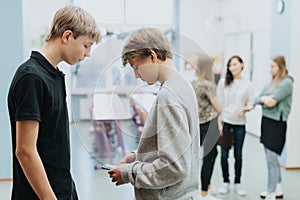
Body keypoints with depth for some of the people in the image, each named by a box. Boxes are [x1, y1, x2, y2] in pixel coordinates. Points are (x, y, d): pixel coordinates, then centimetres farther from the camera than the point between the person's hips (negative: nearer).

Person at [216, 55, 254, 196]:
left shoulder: (248, 84, 1)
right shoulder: (223, 82, 0)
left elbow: (251, 104, 4)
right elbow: (219, 103, 1)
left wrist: (245, 109, -18)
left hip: (240, 124, 0)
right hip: (225, 122, 0)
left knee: (238, 155, 9)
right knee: (224, 154, 6)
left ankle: (237, 183, 23)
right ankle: (226, 182, 22)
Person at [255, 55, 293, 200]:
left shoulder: (287, 82, -11)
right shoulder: (272, 82, 14)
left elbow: (272, 102, -20)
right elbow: (257, 99, 7)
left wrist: (264, 99, -3)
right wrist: (263, 98, -13)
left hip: (277, 124, -8)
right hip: (266, 121, 8)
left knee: (272, 160, -5)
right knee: (271, 158, 15)